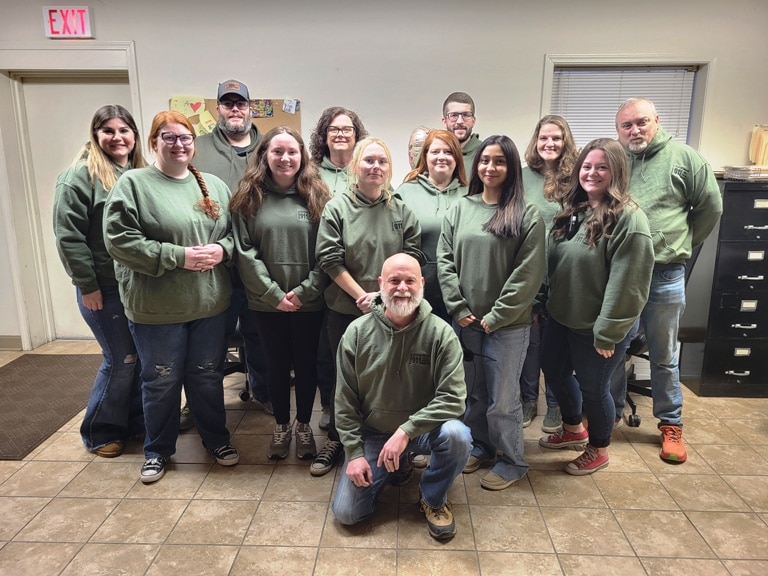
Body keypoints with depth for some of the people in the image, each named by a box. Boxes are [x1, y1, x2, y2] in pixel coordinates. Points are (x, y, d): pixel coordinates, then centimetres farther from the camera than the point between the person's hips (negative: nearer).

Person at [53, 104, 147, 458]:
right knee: (121, 359, 1)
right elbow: (68, 235, -12)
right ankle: (99, 432, 21)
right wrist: (87, 285, -14)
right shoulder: (81, 175, -10)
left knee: (142, 355, 12)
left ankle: (135, 421, 30)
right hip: (104, 287, -6)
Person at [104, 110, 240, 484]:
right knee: (161, 381, 12)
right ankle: (158, 450, 32)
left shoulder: (214, 185, 8)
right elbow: (119, 240, -14)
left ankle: (216, 439, 35)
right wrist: (178, 256, -19)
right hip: (157, 307, -3)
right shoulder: (133, 183, -6)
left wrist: (221, 249, -11)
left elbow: (235, 230, 12)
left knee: (208, 376, 16)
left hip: (209, 303, 4)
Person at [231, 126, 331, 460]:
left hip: (309, 302, 0)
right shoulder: (249, 197, 0)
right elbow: (245, 252, -5)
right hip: (266, 303, 1)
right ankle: (281, 426, 33)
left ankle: (303, 425, 32)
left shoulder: (317, 196, -1)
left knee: (306, 363, 12)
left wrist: (303, 292, -12)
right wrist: (273, 294, -11)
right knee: (277, 364, 14)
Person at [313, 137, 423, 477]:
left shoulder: (402, 211, 3)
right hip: (345, 311, -1)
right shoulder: (337, 208, -2)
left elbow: (411, 260, 0)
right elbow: (329, 258, -8)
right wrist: (362, 296, -13)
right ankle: (336, 441, 30)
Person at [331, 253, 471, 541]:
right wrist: (355, 452, -8)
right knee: (346, 513, -5)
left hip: (423, 429, -1)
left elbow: (453, 398, -20)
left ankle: (433, 498, 0)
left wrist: (407, 431, -29)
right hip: (372, 432, 2)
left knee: (457, 435, -33)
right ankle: (396, 467, 25)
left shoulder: (440, 333, -16)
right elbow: (345, 401, -4)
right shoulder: (357, 333, -10)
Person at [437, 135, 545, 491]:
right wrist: (458, 309, -6)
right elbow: (445, 260, 2)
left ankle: (512, 461, 28)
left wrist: (495, 317, -13)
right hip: (464, 322, 4)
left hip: (507, 326, -4)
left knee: (502, 400, 6)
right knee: (473, 394, 17)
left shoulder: (527, 215, -7)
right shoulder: (460, 209, 5)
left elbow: (528, 274, -11)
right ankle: (480, 448, 39)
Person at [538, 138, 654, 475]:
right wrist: (543, 304, 12)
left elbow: (626, 283, -22)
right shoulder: (571, 211, 6)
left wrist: (608, 331, -21)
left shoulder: (629, 219, -19)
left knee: (592, 387, 10)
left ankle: (599, 450, 36)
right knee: (555, 373, 21)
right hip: (560, 317, 8)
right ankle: (573, 429, 47)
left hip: (597, 326, -8)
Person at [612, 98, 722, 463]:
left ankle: (671, 424, 27)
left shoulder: (684, 158, -2)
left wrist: (680, 245, 6)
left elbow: (710, 207, 5)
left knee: (663, 356, 11)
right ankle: (610, 411, 33)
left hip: (664, 276, -2)